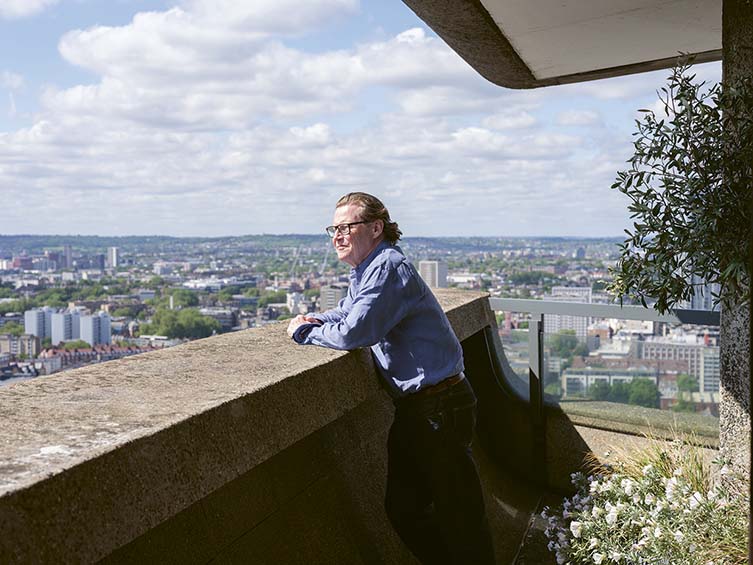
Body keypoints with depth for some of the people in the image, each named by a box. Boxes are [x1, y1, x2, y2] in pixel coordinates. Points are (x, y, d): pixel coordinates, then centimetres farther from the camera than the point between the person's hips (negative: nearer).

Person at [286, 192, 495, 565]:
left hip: (440, 406, -10)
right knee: (402, 506, 19)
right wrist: (315, 319, 7)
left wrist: (305, 332, -10)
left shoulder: (388, 268, -20)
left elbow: (353, 333, -28)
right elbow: (347, 310, 29)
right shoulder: (363, 270, 11)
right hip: (412, 407, 10)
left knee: (457, 514, 0)